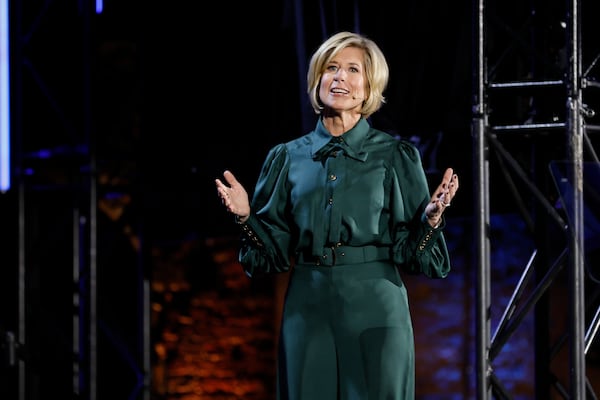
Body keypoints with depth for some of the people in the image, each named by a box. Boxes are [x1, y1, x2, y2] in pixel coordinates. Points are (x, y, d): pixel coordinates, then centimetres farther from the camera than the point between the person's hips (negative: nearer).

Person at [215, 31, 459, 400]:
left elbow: (411, 251, 0)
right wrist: (245, 216, -7)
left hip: (374, 310, -2)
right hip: (308, 310, 2)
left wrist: (432, 216, -18)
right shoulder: (289, 158, 10)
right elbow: (275, 252, 10)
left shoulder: (396, 156, 4)